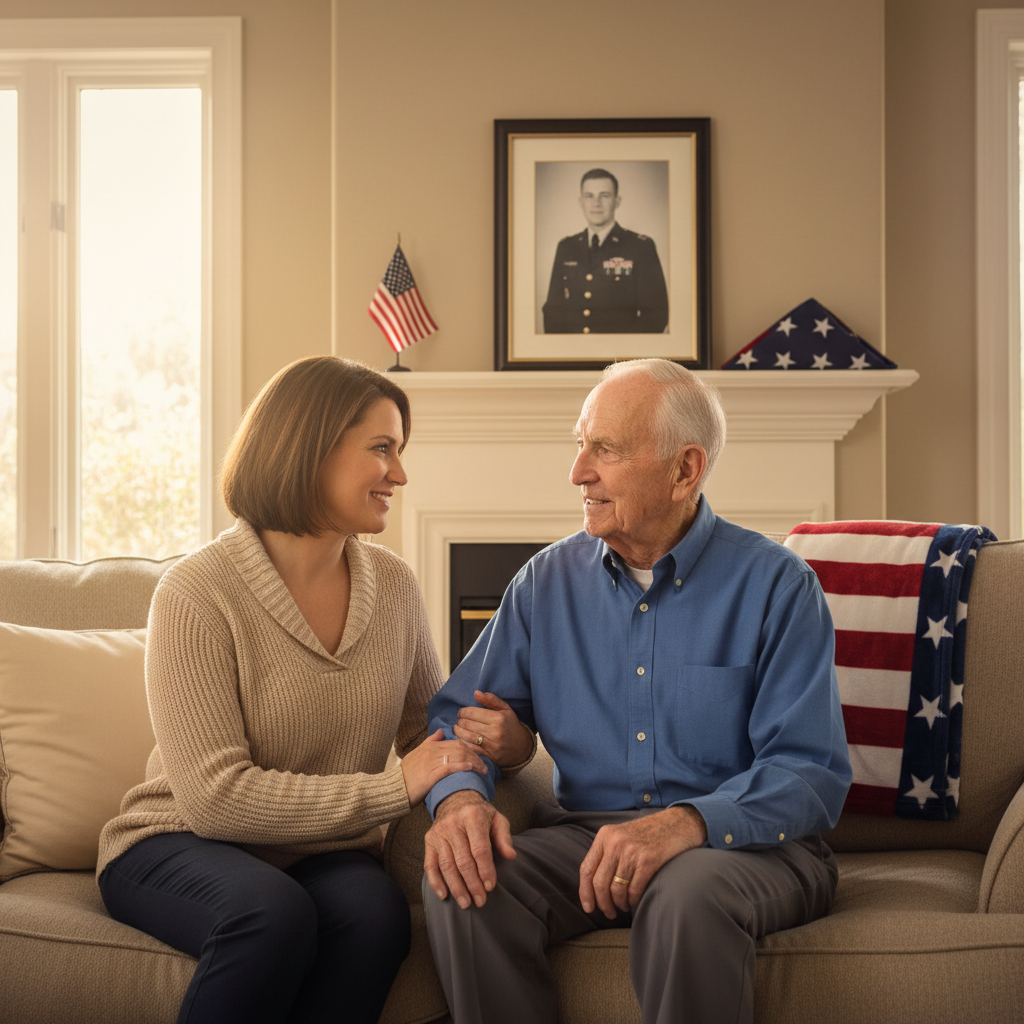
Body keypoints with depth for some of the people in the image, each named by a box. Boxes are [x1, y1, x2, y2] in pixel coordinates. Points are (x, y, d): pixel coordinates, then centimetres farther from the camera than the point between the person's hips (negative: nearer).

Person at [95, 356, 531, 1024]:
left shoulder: (393, 585, 4)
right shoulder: (198, 592, -15)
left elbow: (425, 727, 16)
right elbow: (215, 796, -20)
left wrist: (491, 740, -9)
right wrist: (395, 787, -20)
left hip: (324, 855, 4)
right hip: (179, 847, -4)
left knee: (377, 913, -30)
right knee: (275, 912, -36)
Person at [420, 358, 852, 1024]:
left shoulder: (777, 586, -5)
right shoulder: (547, 582, 9)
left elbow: (812, 773, -12)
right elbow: (461, 713, 10)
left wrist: (688, 823, -30)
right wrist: (460, 794, -15)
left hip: (746, 841, -4)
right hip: (586, 835, 4)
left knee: (687, 896, -37)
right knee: (463, 882, -24)